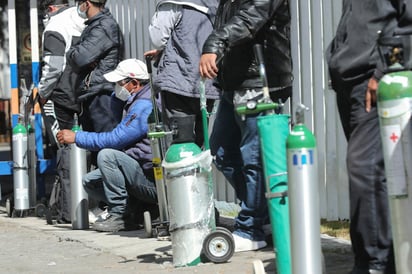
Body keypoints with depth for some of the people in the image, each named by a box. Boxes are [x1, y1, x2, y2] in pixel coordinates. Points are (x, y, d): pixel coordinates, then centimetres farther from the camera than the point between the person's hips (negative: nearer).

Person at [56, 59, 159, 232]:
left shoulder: (144, 106, -17)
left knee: (107, 155, -26)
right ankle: (139, 209, 2)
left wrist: (76, 137, -14)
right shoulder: (137, 103, 17)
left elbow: (115, 139, -23)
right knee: (89, 182, 9)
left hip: (153, 179, -10)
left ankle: (120, 215, -17)